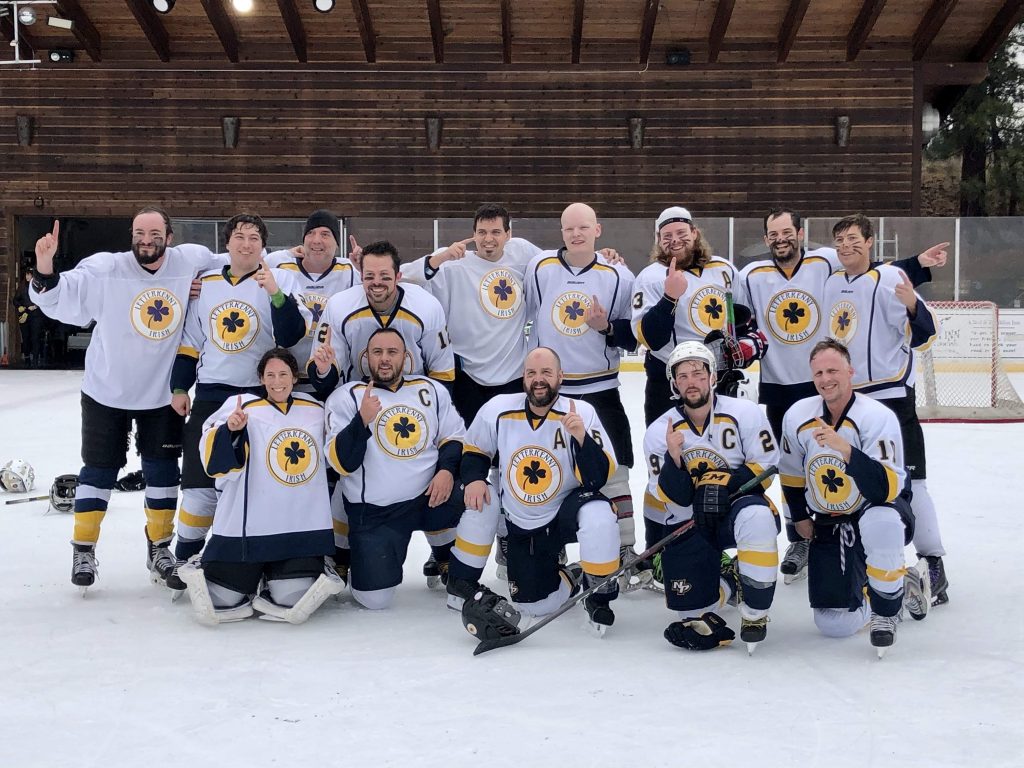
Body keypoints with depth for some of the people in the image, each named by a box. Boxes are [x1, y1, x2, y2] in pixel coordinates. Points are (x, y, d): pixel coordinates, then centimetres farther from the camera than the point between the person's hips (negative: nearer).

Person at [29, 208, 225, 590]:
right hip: (107, 391, -2)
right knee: (100, 469, 7)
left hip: (163, 394, 2)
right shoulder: (104, 269, -18)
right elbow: (59, 300, -17)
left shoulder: (191, 261, -11)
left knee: (163, 470, 9)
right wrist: (45, 267, -34)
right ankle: (83, 549, 21)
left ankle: (159, 545, 27)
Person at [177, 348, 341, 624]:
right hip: (246, 527, -3)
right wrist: (229, 430, -27)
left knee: (294, 603, -10)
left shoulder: (316, 410, 8)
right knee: (223, 602, -4)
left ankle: (271, 576, 22)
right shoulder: (241, 407, -4)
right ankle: (206, 567, 29)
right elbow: (215, 462, -13)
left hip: (302, 529, 3)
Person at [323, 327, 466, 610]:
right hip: (373, 512, -2)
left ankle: (446, 562, 5)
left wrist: (447, 469, -11)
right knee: (375, 599, -12)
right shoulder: (346, 396, -5)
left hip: (428, 496, 3)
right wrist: (362, 420, -29)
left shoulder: (431, 390, 6)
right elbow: (341, 463, -13)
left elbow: (454, 437, 10)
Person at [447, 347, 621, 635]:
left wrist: (582, 437, -37)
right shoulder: (498, 409, -10)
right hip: (520, 525, 1)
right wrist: (473, 478, -12)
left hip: (566, 512, -1)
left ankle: (600, 591, -10)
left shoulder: (581, 413, -16)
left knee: (598, 515, -34)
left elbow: (599, 478, -22)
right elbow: (474, 450, 8)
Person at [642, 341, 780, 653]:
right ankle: (729, 582, 29)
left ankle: (755, 612, -20)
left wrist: (727, 482, -24)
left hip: (738, 506, -2)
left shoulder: (744, 413, -9)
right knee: (690, 606, -6)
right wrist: (673, 459, -27)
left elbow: (766, 467, -8)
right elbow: (676, 498, -9)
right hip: (689, 522, 2)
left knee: (757, 517, -39)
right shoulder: (660, 431, -6)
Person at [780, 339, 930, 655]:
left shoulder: (878, 417, -21)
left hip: (877, 510, -4)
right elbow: (792, 474, 13)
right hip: (829, 524, 4)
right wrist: (801, 517, 11)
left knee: (880, 522, -44)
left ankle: (886, 609, -17)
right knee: (834, 625, -6)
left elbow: (888, 489, -33)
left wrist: (846, 450, -43)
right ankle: (901, 582, 23)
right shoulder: (797, 416, -6)